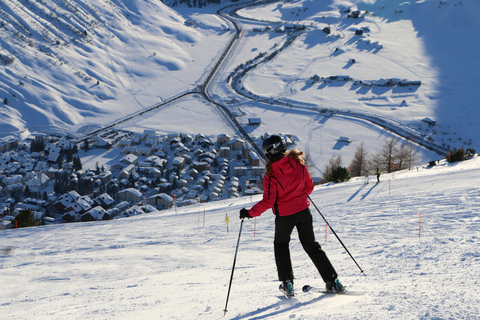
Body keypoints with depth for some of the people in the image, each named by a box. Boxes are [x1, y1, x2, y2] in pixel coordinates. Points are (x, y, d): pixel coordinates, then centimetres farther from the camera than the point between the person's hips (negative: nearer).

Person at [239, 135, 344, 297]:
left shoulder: (271, 174, -18)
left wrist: (250, 213, -8)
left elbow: (268, 201, -17)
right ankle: (333, 280, 11)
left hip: (284, 215, -4)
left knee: (281, 246, 22)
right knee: (311, 245, 17)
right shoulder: (297, 163, -6)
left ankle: (287, 283, 14)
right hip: (303, 211, 4)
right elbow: (309, 186, 5)